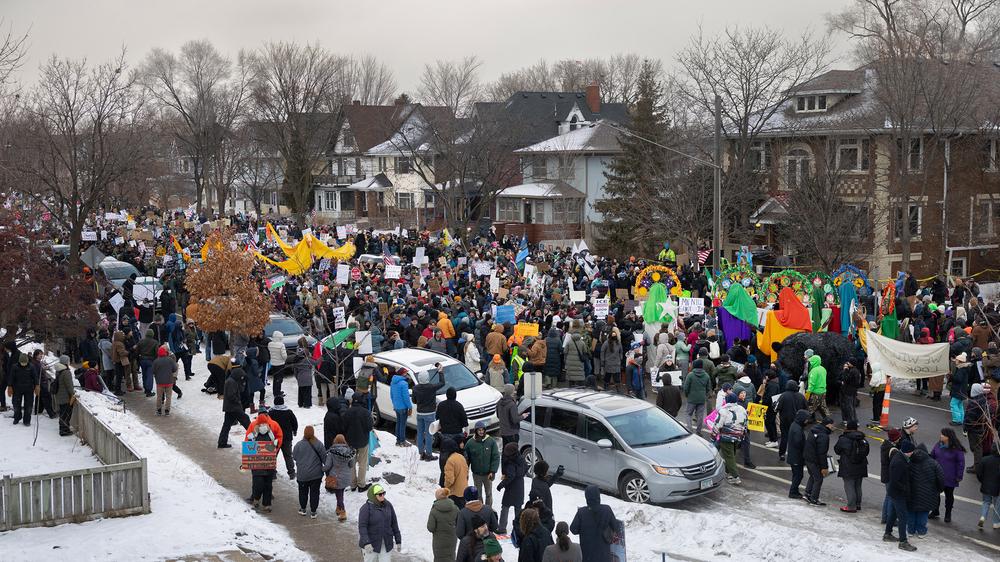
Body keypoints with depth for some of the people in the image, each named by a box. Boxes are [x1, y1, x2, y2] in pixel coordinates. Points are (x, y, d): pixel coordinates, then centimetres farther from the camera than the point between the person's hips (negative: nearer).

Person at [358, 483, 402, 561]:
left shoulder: (388, 505, -1)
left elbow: (394, 524, 5)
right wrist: (366, 543, -32)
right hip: (371, 543, -4)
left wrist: (398, 540, 7)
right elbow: (362, 526, -21)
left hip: (386, 543, 4)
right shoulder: (366, 508, -15)